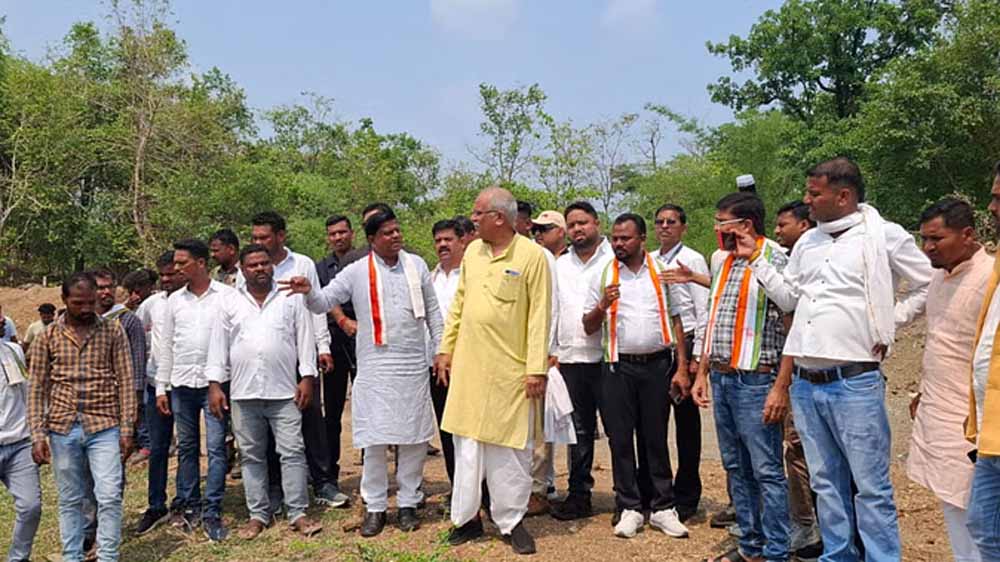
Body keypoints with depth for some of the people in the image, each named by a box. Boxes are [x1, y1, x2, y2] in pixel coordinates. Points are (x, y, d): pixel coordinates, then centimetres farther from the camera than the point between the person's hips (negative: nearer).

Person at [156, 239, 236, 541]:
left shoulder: (227, 295, -3)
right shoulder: (174, 300, 9)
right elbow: (167, 346, 12)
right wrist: (161, 387, 9)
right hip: (182, 383, 4)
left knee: (216, 447, -4)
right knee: (186, 447, 12)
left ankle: (211, 513, 3)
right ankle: (189, 507, 23)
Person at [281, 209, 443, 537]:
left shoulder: (416, 265, 6)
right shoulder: (357, 272, -1)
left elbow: (432, 310, 12)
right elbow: (324, 301, -1)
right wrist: (309, 291, -24)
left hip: (414, 367, 2)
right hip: (375, 369, -2)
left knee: (414, 438, 8)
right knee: (375, 440, 2)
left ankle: (409, 502, 22)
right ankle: (375, 506, 17)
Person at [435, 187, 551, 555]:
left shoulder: (532, 255, -8)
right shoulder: (472, 252, 10)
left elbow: (539, 316, -10)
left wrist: (537, 369, -13)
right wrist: (446, 349, 11)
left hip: (510, 370, -5)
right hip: (468, 366, 5)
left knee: (511, 448, 5)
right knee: (467, 443, 9)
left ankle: (512, 521, 19)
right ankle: (467, 517, 22)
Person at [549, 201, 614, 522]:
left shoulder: (615, 261, 0)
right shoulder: (559, 266, 14)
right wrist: (550, 352, 9)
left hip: (607, 358, -4)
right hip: (570, 359, 4)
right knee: (579, 431, 12)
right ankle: (578, 495, 20)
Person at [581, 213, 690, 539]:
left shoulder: (661, 271, 8)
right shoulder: (604, 276, 5)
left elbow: (675, 320, 8)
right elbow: (589, 328, 7)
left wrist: (682, 368, 1)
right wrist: (601, 306, -14)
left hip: (658, 364, 0)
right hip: (619, 368, 0)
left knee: (656, 438, 7)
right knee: (621, 439, 3)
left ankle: (662, 507, 16)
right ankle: (630, 509, 14)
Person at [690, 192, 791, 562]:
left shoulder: (774, 260, -10)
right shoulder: (722, 262, 14)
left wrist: (781, 387, -18)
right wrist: (702, 374, 15)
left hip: (756, 380, -8)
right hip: (720, 378, 8)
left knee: (766, 471, -1)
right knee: (736, 468, 14)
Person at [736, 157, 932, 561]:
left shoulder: (884, 236, -4)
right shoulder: (807, 242, 13)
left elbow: (930, 287, 3)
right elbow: (787, 298, 17)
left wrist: (887, 325, 0)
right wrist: (755, 258, 11)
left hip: (854, 381, -6)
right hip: (805, 383, 6)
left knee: (871, 487, 0)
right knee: (826, 483, 15)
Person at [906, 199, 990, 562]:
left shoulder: (988, 278, -16)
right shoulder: (940, 275, 11)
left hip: (964, 422, -8)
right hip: (935, 414, 8)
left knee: (966, 516, -4)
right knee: (952, 513, 15)